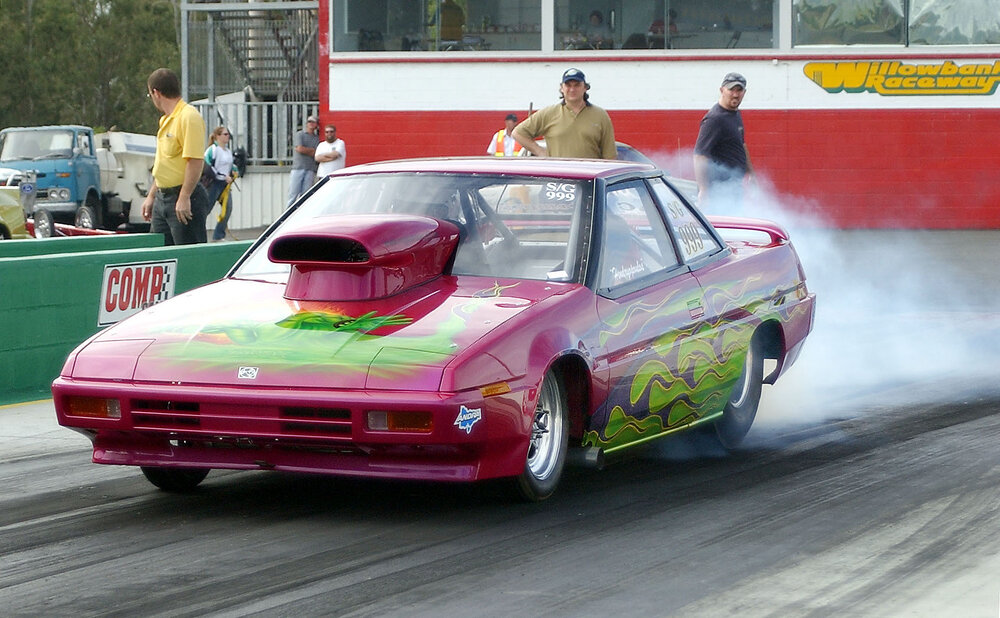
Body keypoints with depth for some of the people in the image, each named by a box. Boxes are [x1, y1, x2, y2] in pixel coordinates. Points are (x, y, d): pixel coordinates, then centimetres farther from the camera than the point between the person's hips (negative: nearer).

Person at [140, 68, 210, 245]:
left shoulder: (188, 117, -15)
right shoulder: (166, 120, 16)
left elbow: (196, 161, -22)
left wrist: (184, 198, -24)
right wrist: (151, 196, 23)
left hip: (183, 198, -10)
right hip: (163, 198, 10)